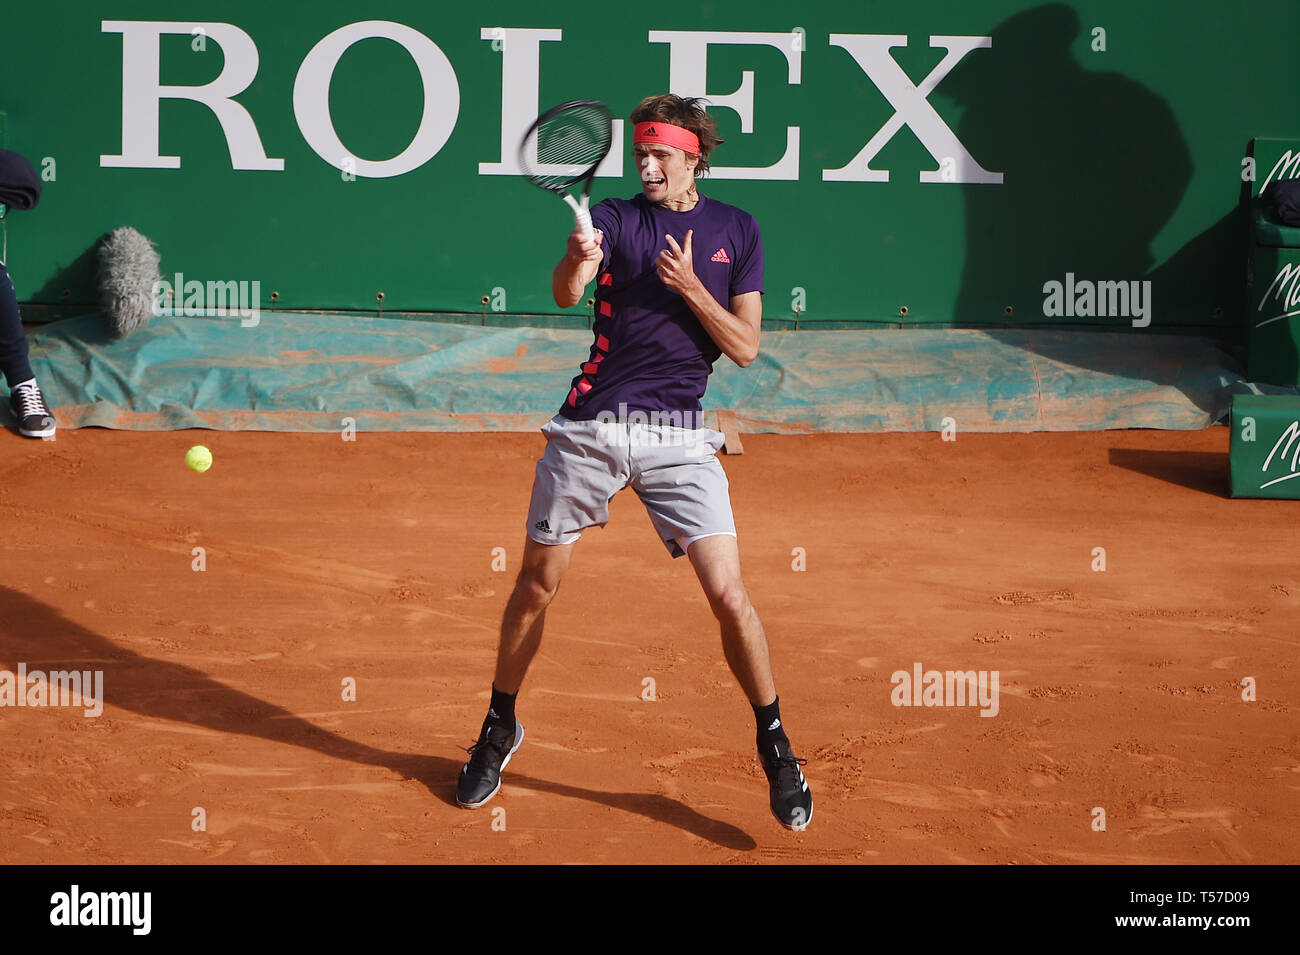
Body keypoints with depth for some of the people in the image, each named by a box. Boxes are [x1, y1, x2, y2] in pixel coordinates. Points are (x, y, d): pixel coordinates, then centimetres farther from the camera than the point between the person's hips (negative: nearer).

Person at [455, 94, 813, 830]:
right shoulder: (615, 217, 4)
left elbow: (746, 348, 2)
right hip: (591, 426, 1)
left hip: (679, 436, -1)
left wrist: (691, 287, -12)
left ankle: (775, 746, 9)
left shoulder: (736, 231, 6)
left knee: (729, 595, -10)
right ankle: (500, 729, 29)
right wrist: (577, 262, -37)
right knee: (538, 584, 8)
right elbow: (565, 294, -15)